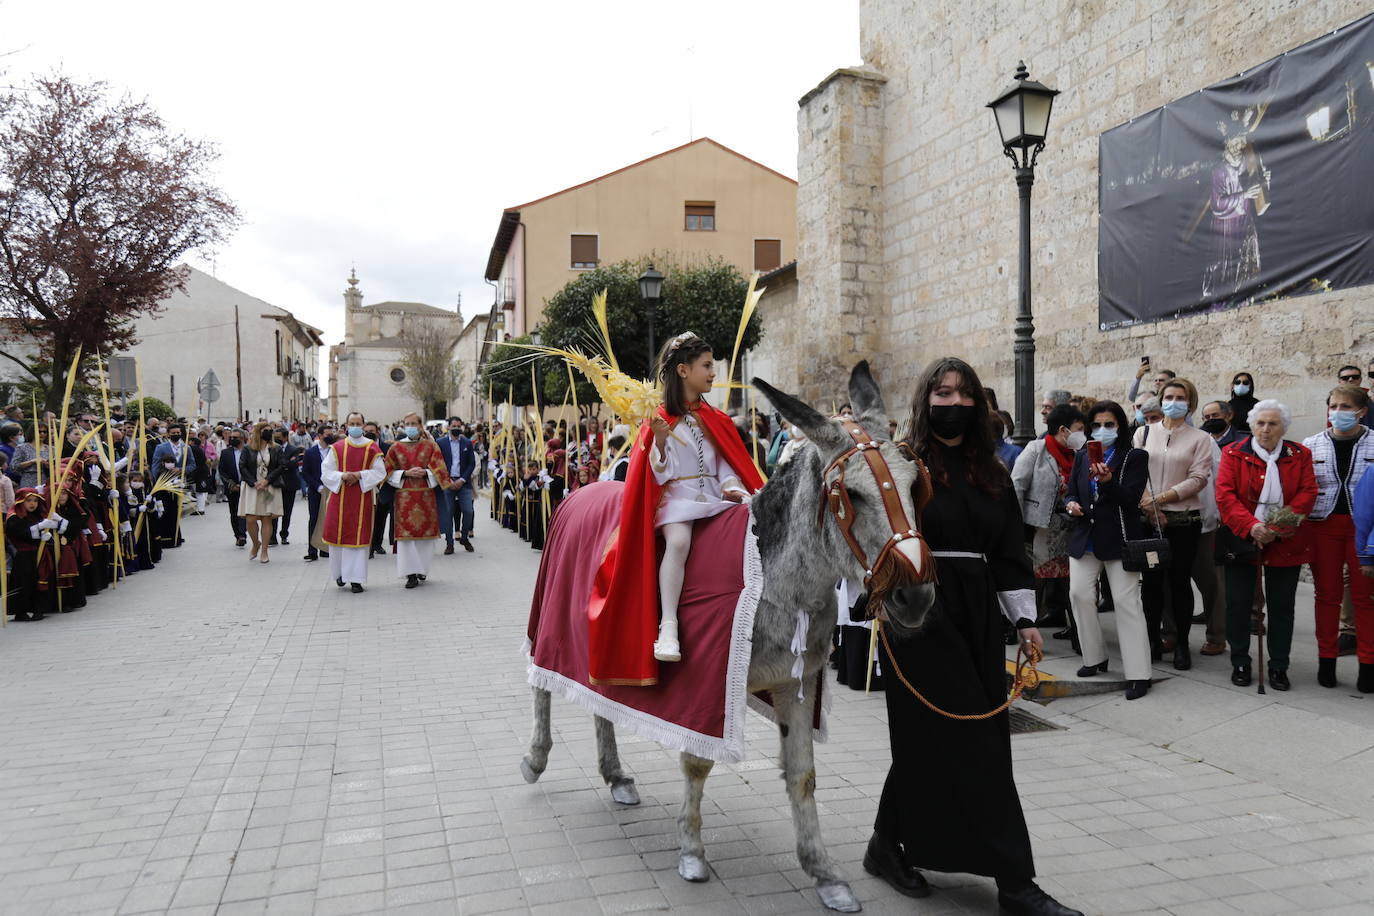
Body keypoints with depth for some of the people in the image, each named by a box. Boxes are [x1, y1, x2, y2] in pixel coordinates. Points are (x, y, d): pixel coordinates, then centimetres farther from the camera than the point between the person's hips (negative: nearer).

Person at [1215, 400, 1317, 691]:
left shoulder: (1300, 455, 6)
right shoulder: (1234, 453, 0)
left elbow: (1308, 492, -4)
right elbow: (1225, 494, -10)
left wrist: (1281, 525, -17)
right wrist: (1251, 527, -23)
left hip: (1286, 544, 1)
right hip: (1242, 541, -1)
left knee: (1282, 606, 7)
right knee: (1238, 603, 3)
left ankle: (1278, 667, 19)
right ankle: (1240, 663, 18)